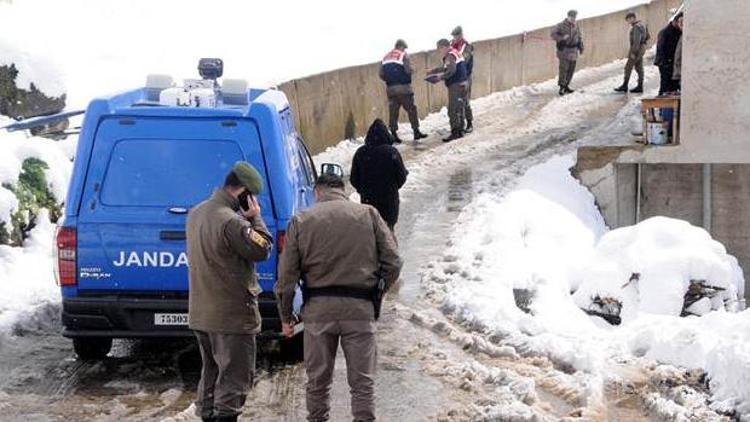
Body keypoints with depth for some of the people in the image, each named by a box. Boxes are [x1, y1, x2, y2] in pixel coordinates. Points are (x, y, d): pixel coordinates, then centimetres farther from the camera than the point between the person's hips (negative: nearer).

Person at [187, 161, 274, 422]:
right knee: (235, 375, -1)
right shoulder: (232, 222, -22)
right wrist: (256, 218, -5)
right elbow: (262, 249, -14)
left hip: (200, 314, 9)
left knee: (211, 371, 20)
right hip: (231, 316, -9)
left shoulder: (197, 213, 8)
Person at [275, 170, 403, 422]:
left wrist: (286, 317, 10)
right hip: (360, 308, 0)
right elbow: (392, 263, 1)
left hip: (317, 309, 0)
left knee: (318, 382, 13)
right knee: (362, 382, 6)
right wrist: (377, 291, 16)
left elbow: (287, 276, 1)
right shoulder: (369, 215, 3)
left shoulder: (301, 221, 2)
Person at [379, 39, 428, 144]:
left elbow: (381, 75, 7)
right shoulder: (404, 55, -4)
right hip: (403, 88, -5)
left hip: (390, 88, 5)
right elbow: (409, 70, -15)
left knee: (393, 111, 7)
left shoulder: (386, 58, 12)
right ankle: (416, 131, 7)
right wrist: (412, 71, 6)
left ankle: (394, 134, 6)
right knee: (411, 109, 5)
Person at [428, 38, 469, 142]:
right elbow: (445, 67, 30)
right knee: (460, 109, 15)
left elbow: (451, 70, -28)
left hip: (455, 85, -10)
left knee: (453, 111, -8)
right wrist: (433, 71, 27)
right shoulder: (455, 53, 18)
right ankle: (460, 131, 21)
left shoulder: (450, 56, -13)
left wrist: (441, 77, -18)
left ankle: (455, 133, -10)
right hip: (462, 83, 10)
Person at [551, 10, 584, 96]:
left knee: (571, 69, 8)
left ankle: (566, 86, 18)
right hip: (564, 50, -6)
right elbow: (553, 34, -9)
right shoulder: (561, 25, -6)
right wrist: (562, 38, -22)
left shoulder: (576, 26, 11)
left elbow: (579, 37, 22)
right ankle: (562, 87, -7)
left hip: (573, 51, 6)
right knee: (564, 68, -12)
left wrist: (581, 46, 12)